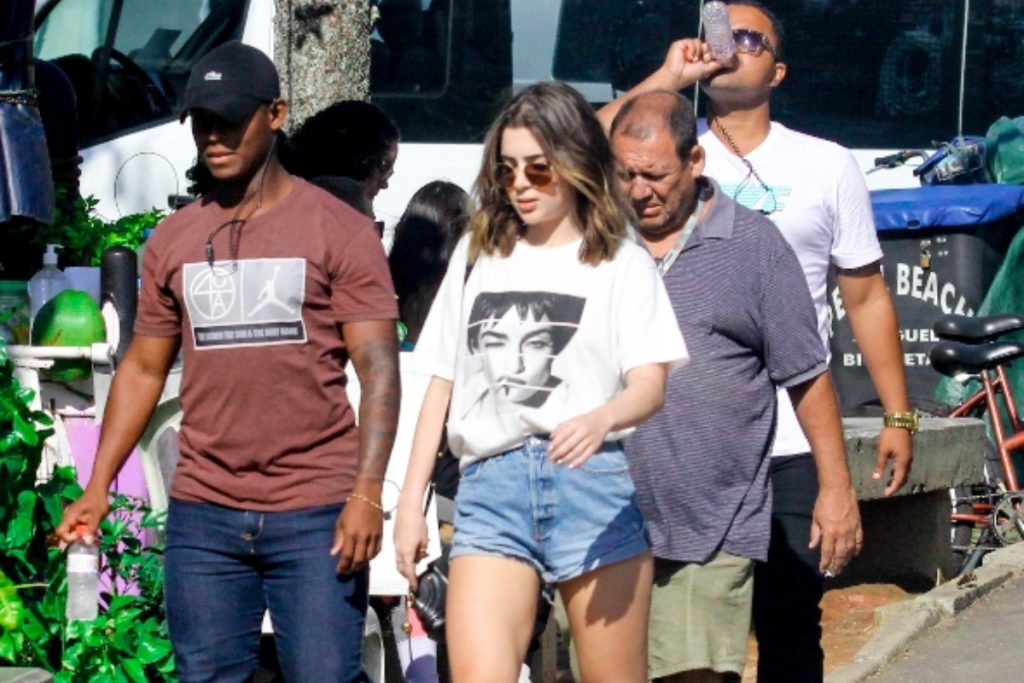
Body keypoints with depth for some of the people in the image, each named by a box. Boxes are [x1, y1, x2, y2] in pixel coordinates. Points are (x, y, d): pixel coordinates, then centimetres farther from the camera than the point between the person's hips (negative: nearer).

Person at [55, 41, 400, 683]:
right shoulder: (173, 240, 11)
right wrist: (99, 486, 6)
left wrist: (367, 493, -17)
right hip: (202, 515, 4)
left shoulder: (339, 230, -1)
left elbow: (378, 369, -6)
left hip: (316, 514, -4)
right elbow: (143, 369, 16)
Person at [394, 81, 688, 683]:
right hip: (490, 484, 2)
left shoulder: (622, 264, 6)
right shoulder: (477, 257, 17)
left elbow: (651, 383, -6)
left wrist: (601, 418, -29)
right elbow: (443, 385, 19)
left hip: (592, 481, -2)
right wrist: (411, 502, 13)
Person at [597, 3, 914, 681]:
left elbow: (867, 296, 9)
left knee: (791, 624, 5)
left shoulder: (828, 167, 7)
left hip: (792, 447, 0)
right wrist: (670, 76, -10)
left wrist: (898, 417, 4)